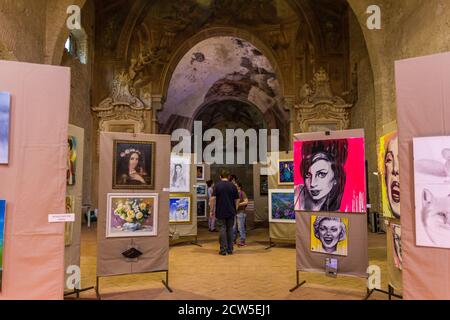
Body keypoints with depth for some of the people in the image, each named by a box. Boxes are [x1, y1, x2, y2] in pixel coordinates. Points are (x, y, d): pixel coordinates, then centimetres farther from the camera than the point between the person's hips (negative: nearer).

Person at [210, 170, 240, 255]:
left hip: (220, 212, -2)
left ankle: (223, 249, 3)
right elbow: (237, 200, 3)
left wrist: (213, 210, -2)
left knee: (222, 230, 2)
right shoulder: (233, 186, 2)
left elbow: (213, 198, -10)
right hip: (231, 212, 2)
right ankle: (230, 249, 14)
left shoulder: (217, 185, -4)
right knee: (230, 229, 10)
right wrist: (235, 209, 16)